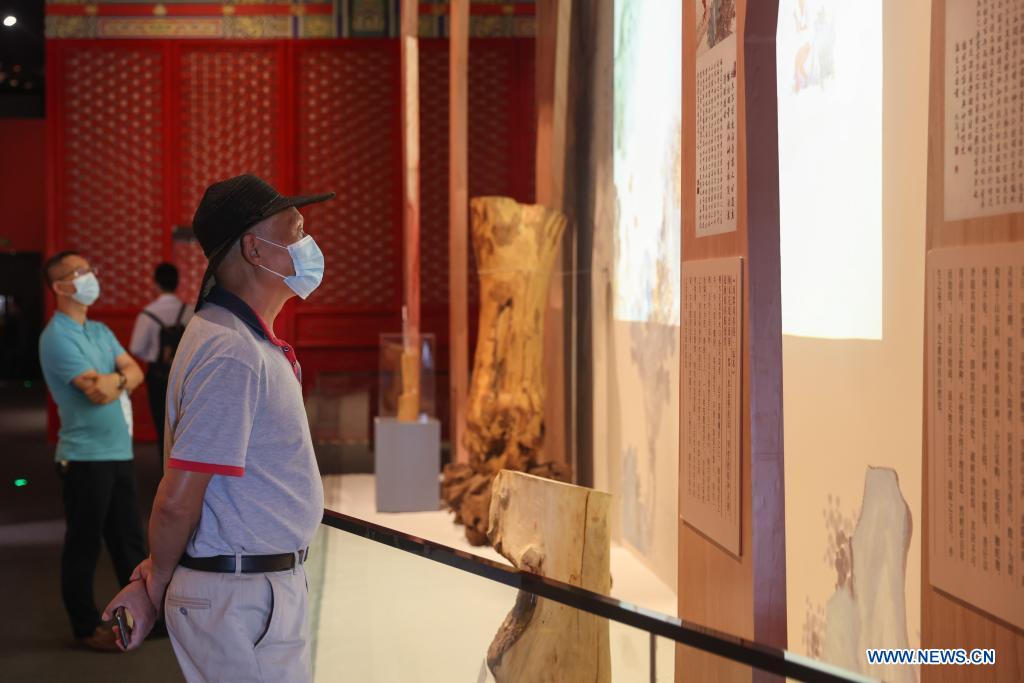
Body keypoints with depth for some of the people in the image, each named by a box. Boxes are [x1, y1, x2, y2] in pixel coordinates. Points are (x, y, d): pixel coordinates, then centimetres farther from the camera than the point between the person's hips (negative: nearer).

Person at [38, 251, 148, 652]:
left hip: (119, 451, 8)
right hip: (86, 455, -8)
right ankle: (85, 626, 13)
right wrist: (120, 378, -2)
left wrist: (114, 381, -15)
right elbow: (98, 391, -22)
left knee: (129, 537, 15)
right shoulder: (57, 337, -14)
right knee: (84, 544, 3)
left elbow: (135, 373, 6)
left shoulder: (100, 331, 14)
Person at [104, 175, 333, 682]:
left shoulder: (252, 341, 12)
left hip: (266, 584, 9)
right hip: (240, 598, -9)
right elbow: (178, 499, -21)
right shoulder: (232, 354, -21)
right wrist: (157, 584, -5)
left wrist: (157, 576, 11)